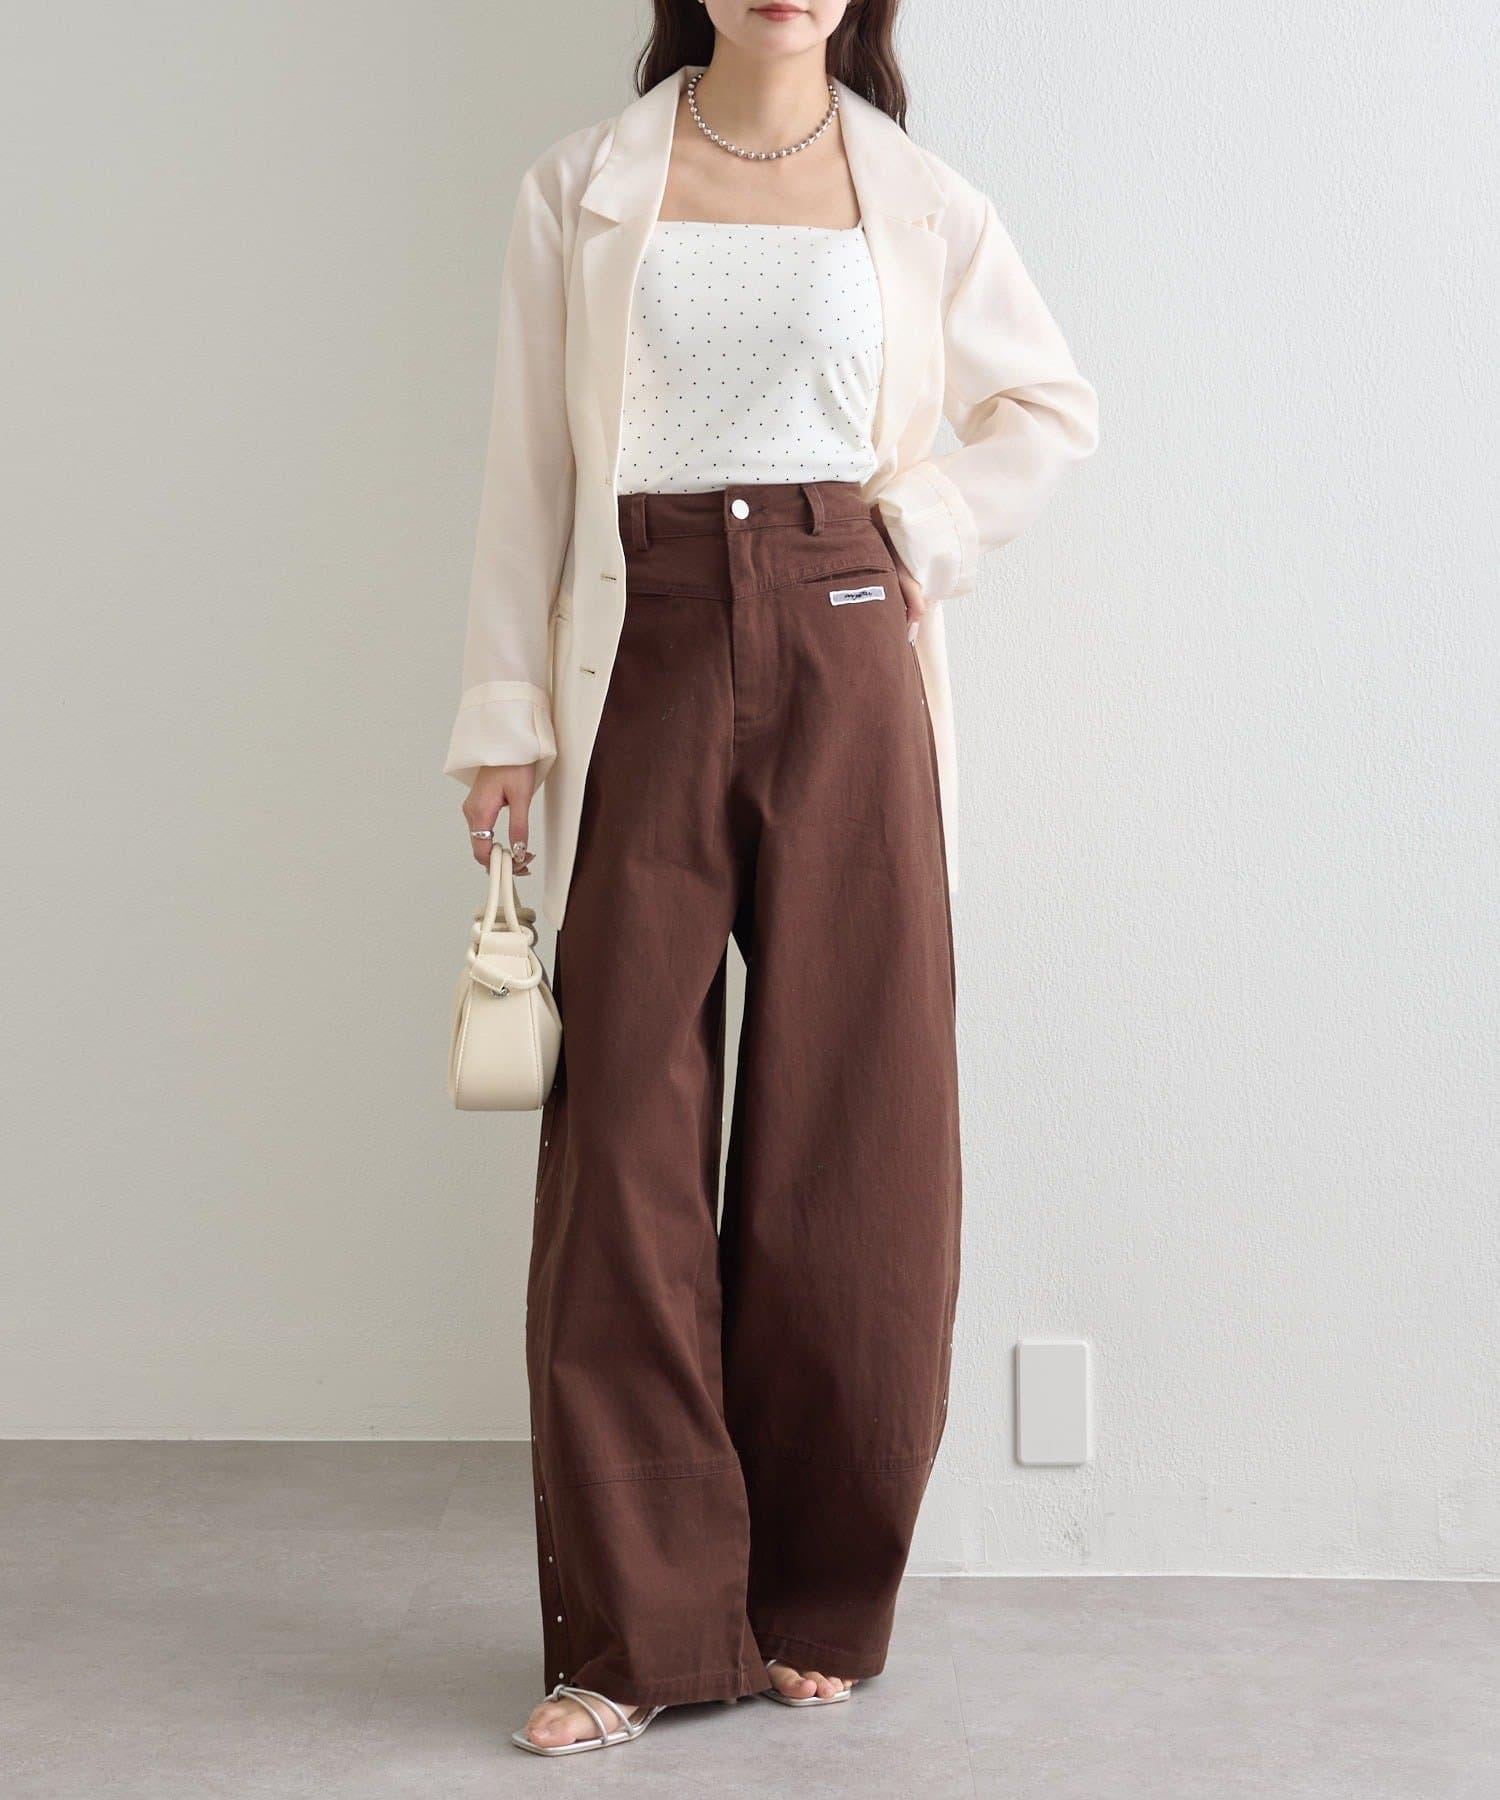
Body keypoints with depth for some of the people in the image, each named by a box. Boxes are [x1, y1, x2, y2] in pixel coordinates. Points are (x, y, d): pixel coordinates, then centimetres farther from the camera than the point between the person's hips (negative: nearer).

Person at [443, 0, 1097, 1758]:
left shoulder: (916, 199, 9)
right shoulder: (582, 185, 8)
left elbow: (1050, 403, 21)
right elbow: (529, 466, 6)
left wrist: (927, 527, 5)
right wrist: (505, 716, 0)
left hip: (844, 656, 1)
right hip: (647, 656, 0)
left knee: (848, 1126, 2)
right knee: (623, 1133, -4)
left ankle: (815, 1609, 17)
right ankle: (637, 1629, 6)